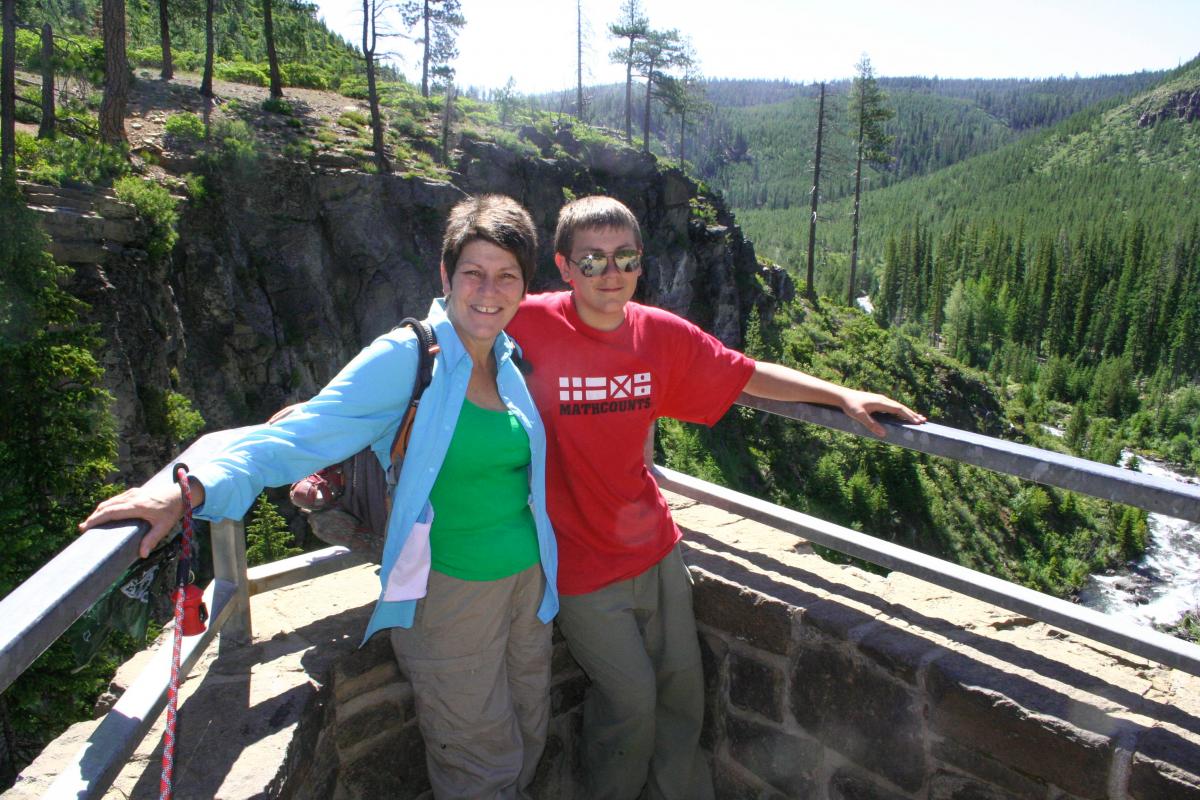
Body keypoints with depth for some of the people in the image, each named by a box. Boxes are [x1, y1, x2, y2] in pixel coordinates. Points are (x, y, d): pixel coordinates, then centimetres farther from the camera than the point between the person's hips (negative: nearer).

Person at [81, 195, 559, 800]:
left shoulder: (510, 360, 2)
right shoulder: (405, 357, -16)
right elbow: (301, 436, -24)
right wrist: (192, 489, -36)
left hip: (527, 578, 6)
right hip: (450, 591, -6)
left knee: (529, 739, 23)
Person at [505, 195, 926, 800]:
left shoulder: (663, 335, -6)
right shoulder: (530, 326, -19)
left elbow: (749, 376, 5)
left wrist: (843, 395, 3)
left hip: (655, 547, 5)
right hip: (582, 564, -4)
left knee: (681, 690, 18)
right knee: (631, 699, 8)